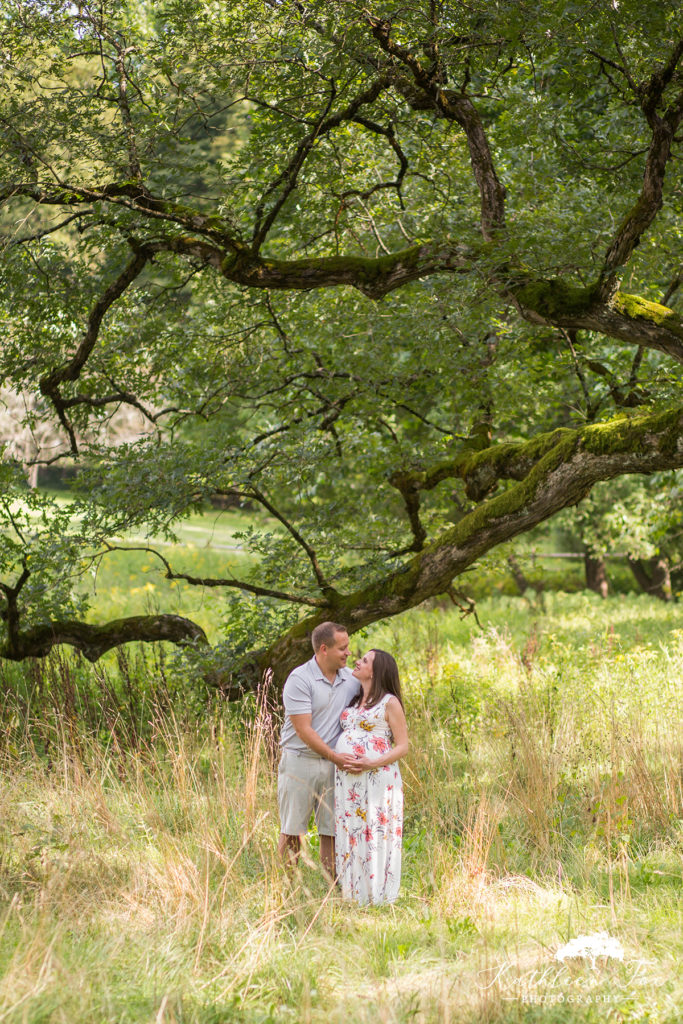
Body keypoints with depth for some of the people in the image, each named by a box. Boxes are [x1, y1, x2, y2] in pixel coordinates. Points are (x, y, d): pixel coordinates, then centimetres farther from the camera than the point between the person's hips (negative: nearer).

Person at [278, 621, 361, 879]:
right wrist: (336, 757, -18)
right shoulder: (299, 679, -11)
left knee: (332, 831, 4)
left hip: (334, 764, 5)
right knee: (292, 831, 2)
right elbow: (303, 730, -15)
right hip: (299, 762, -5)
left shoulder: (350, 679, 7)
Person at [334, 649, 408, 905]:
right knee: (349, 836, 5)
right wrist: (335, 758, 2)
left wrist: (371, 764, -18)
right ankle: (352, 897, 11)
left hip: (377, 779, -6)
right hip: (346, 780, 6)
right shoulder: (352, 701, 17)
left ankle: (378, 900, -1)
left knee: (376, 836, -6)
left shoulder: (389, 702, -2)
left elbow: (402, 746, -4)